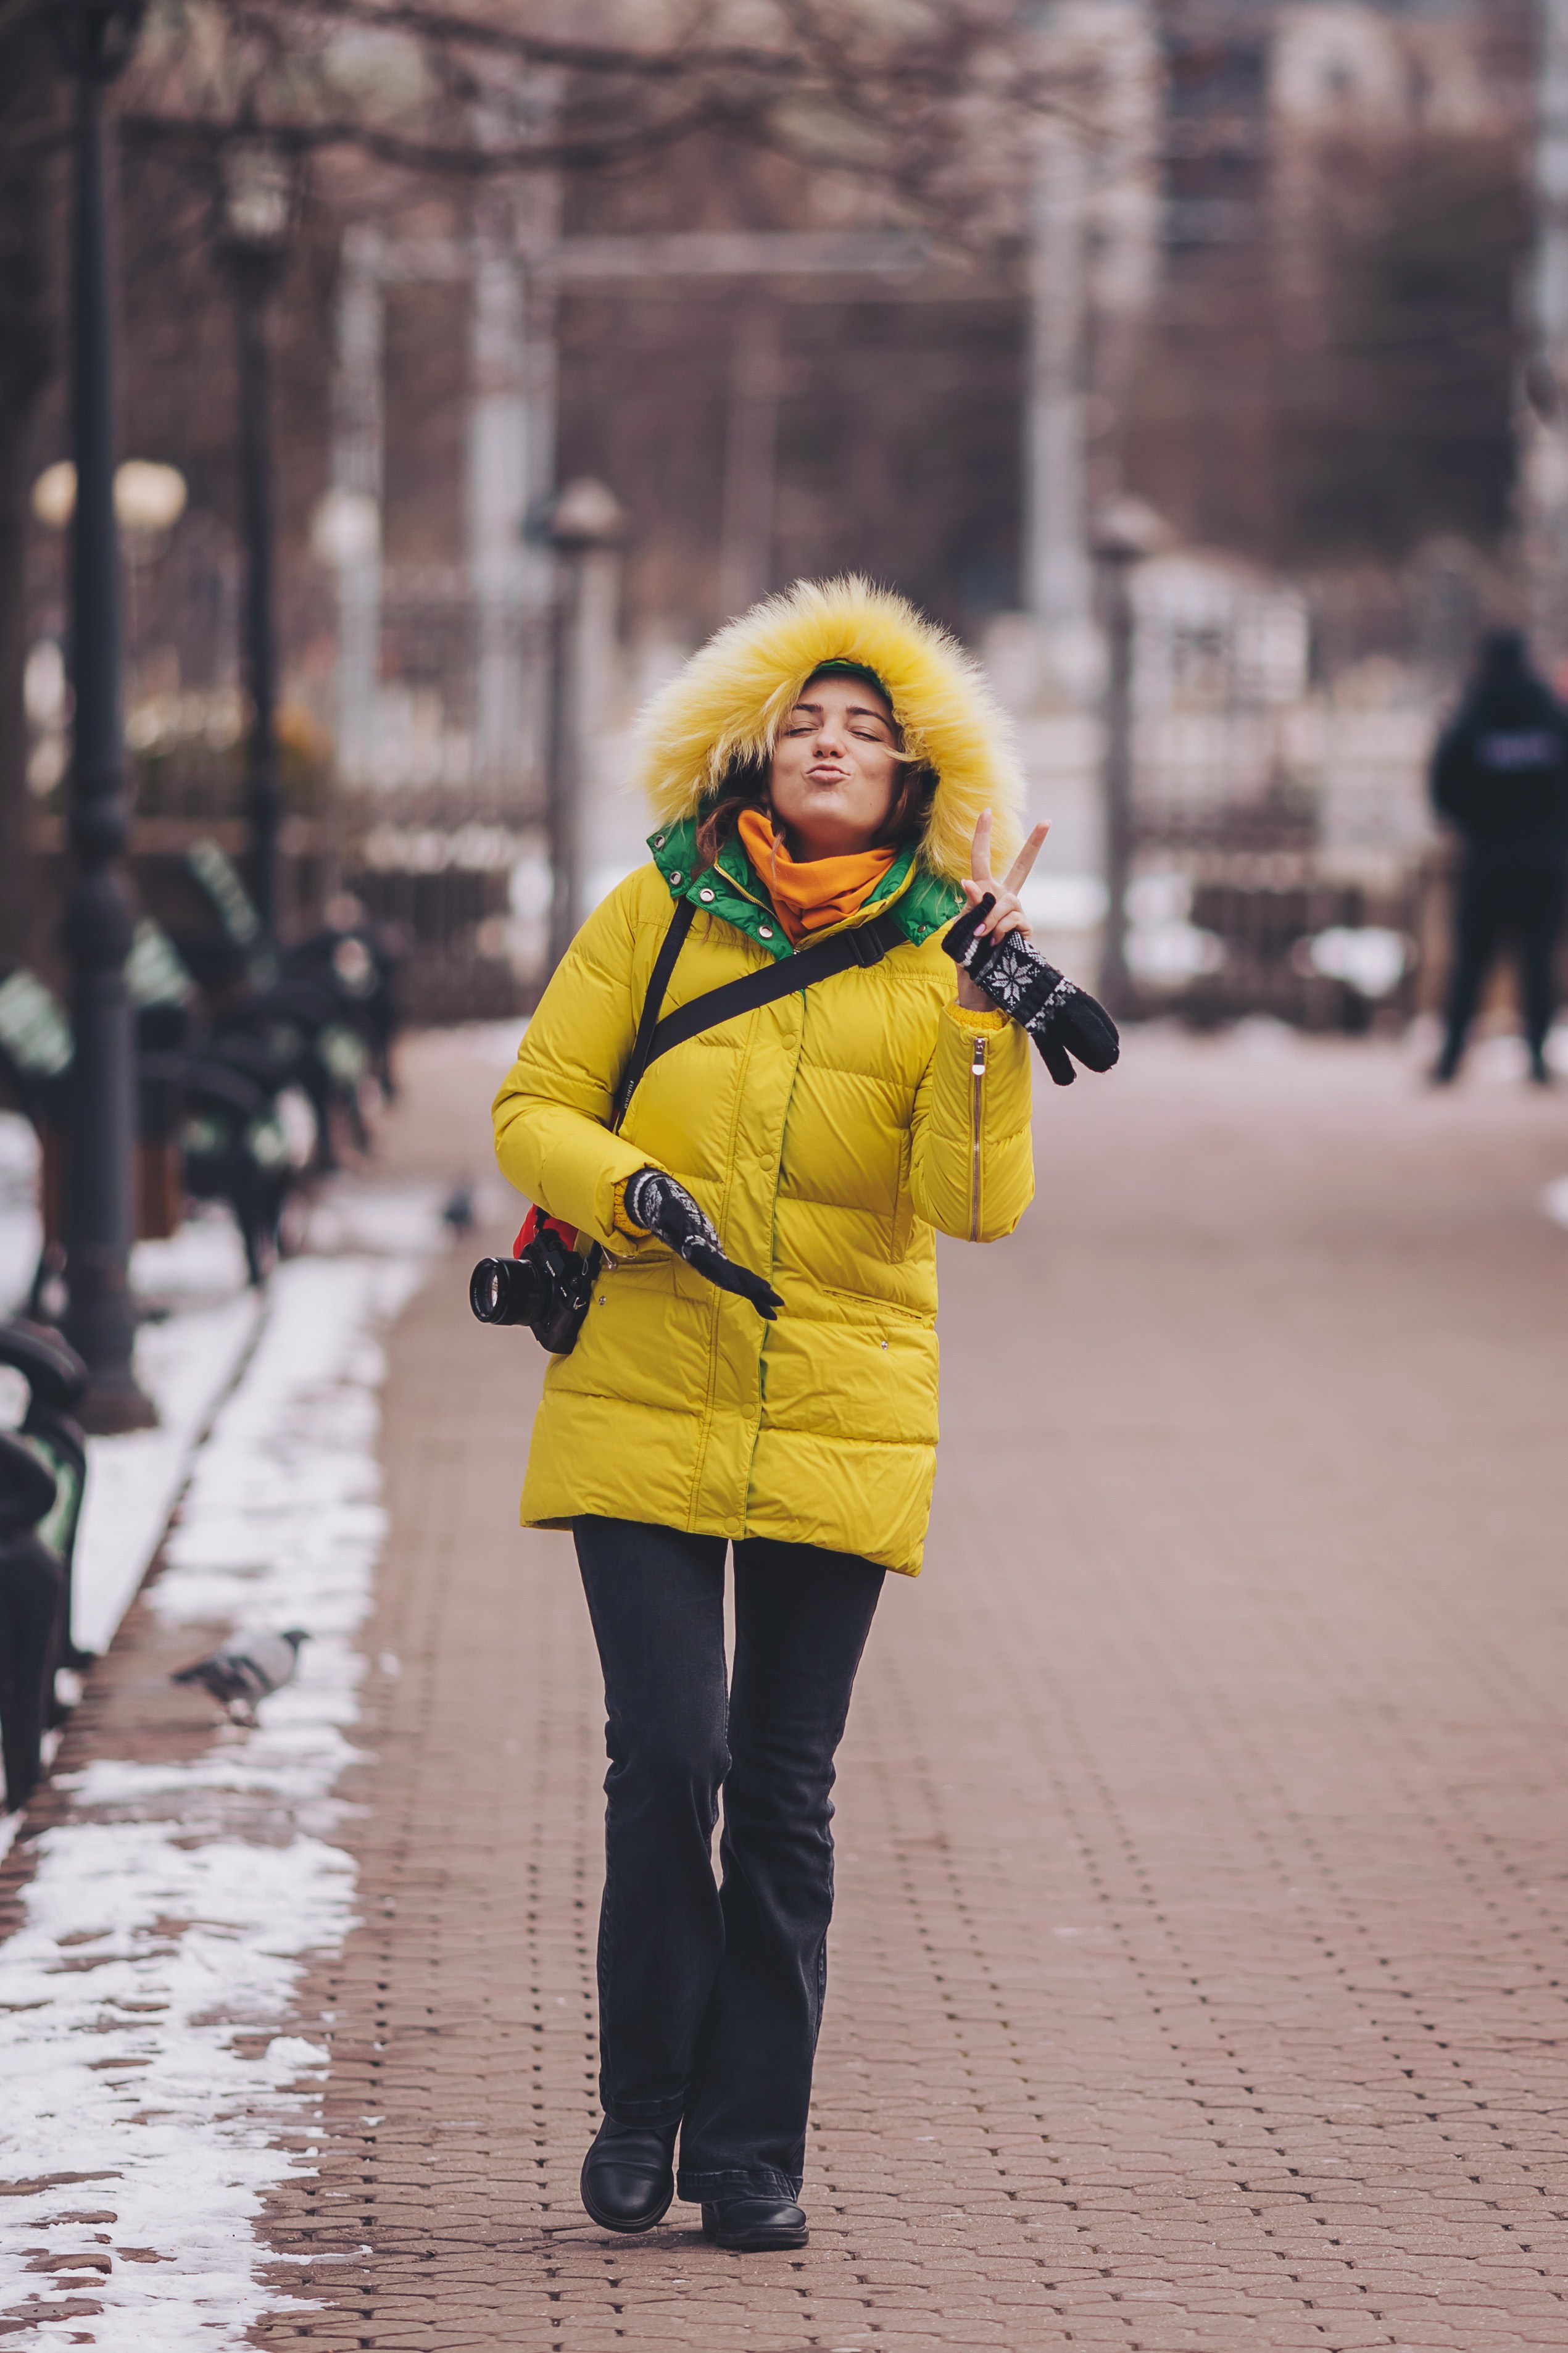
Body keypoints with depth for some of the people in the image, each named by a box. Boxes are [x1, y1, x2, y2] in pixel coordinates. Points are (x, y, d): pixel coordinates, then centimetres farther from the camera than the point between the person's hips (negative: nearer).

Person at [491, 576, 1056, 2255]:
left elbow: (975, 1205, -8)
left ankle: (752, 2148, 13)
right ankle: (642, 2109, 9)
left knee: (784, 1789, 2)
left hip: (839, 1421, 1)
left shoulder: (941, 963, 3)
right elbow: (534, 1110, 5)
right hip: (643, 1407, -1)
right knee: (666, 1753, -11)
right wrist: (633, 1191, -13)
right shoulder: (655, 913, 3)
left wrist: (985, 1031, -20)